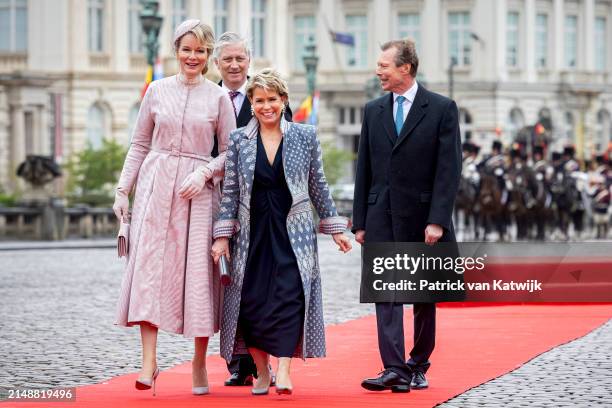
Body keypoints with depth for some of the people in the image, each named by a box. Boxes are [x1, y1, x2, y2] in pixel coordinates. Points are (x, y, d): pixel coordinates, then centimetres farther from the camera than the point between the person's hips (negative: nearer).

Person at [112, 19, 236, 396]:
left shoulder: (218, 98, 5)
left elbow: (230, 152, 6)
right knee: (149, 267, -10)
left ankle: (199, 363, 8)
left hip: (198, 192, -1)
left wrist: (204, 172, -11)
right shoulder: (157, 90, 8)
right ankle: (149, 363, -13)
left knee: (198, 273, -2)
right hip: (156, 185, 1)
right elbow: (140, 144, 13)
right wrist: (123, 190, 7)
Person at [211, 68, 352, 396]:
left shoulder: (305, 136, 4)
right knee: (253, 301, -1)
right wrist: (222, 235, 0)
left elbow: (318, 187, 9)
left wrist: (334, 227, 8)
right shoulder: (238, 140, 5)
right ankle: (261, 373, 12)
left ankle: (283, 371, -17)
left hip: (293, 232, -1)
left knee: (290, 296, -14)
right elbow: (230, 191, 6)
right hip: (252, 234, 1)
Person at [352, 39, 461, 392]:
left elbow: (449, 169, -8)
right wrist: (360, 222, 6)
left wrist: (438, 220, -16)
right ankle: (395, 370, -13)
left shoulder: (442, 109, -3)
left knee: (424, 297, 7)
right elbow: (364, 170, 11)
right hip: (383, 217, 3)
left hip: (422, 218, -3)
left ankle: (418, 367, 19)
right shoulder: (373, 111, 10)